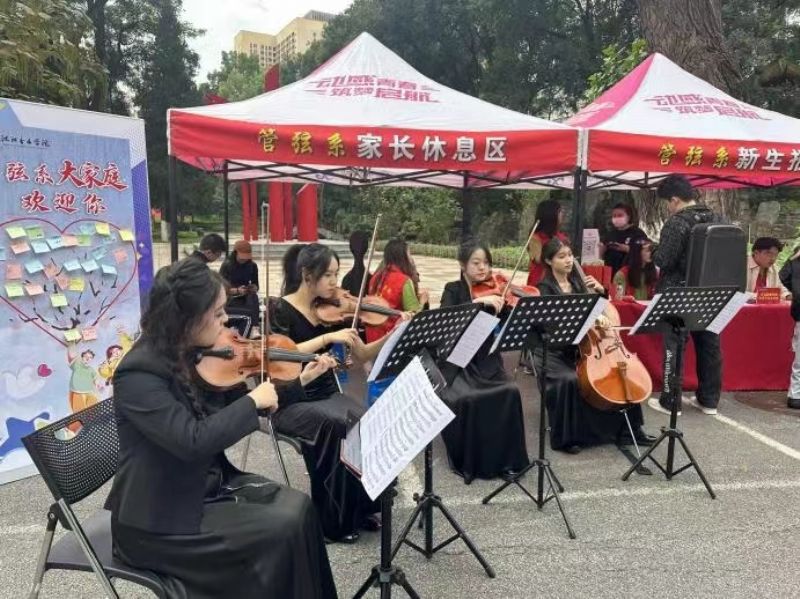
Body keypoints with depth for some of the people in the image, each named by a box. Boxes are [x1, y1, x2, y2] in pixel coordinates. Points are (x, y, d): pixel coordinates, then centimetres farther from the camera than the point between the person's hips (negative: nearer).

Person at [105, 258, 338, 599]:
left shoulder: (197, 357, 0)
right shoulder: (138, 376, -24)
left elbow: (235, 413, 10)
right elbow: (193, 440, -33)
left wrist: (300, 382, 2)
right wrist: (253, 401, -23)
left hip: (211, 484, 7)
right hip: (159, 520, -7)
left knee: (297, 507, -7)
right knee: (278, 531, -18)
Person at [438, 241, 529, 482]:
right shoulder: (453, 290, 1)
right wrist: (479, 301, -28)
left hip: (486, 361, 2)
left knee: (509, 393, -25)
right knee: (466, 399, -29)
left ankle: (505, 459, -6)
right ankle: (467, 462, -5)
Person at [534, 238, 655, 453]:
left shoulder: (578, 282, 11)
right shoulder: (546, 288, -8)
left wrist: (600, 291, 2)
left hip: (581, 346, 6)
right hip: (555, 351, -6)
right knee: (569, 381, -33)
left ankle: (631, 429, 9)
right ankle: (566, 437, -16)